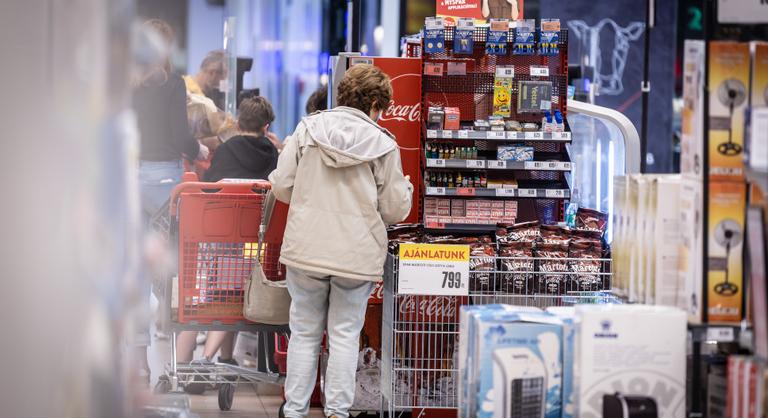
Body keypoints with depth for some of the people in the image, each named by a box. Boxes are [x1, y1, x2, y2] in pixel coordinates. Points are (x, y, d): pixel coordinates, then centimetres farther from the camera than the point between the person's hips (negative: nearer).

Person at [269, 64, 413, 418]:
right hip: (357, 254, -1)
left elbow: (281, 186, -1)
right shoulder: (383, 144, -5)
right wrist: (405, 188, 20)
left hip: (306, 250, 1)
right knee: (345, 334, 10)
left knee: (304, 333, 13)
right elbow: (395, 209, -2)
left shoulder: (308, 128, 0)